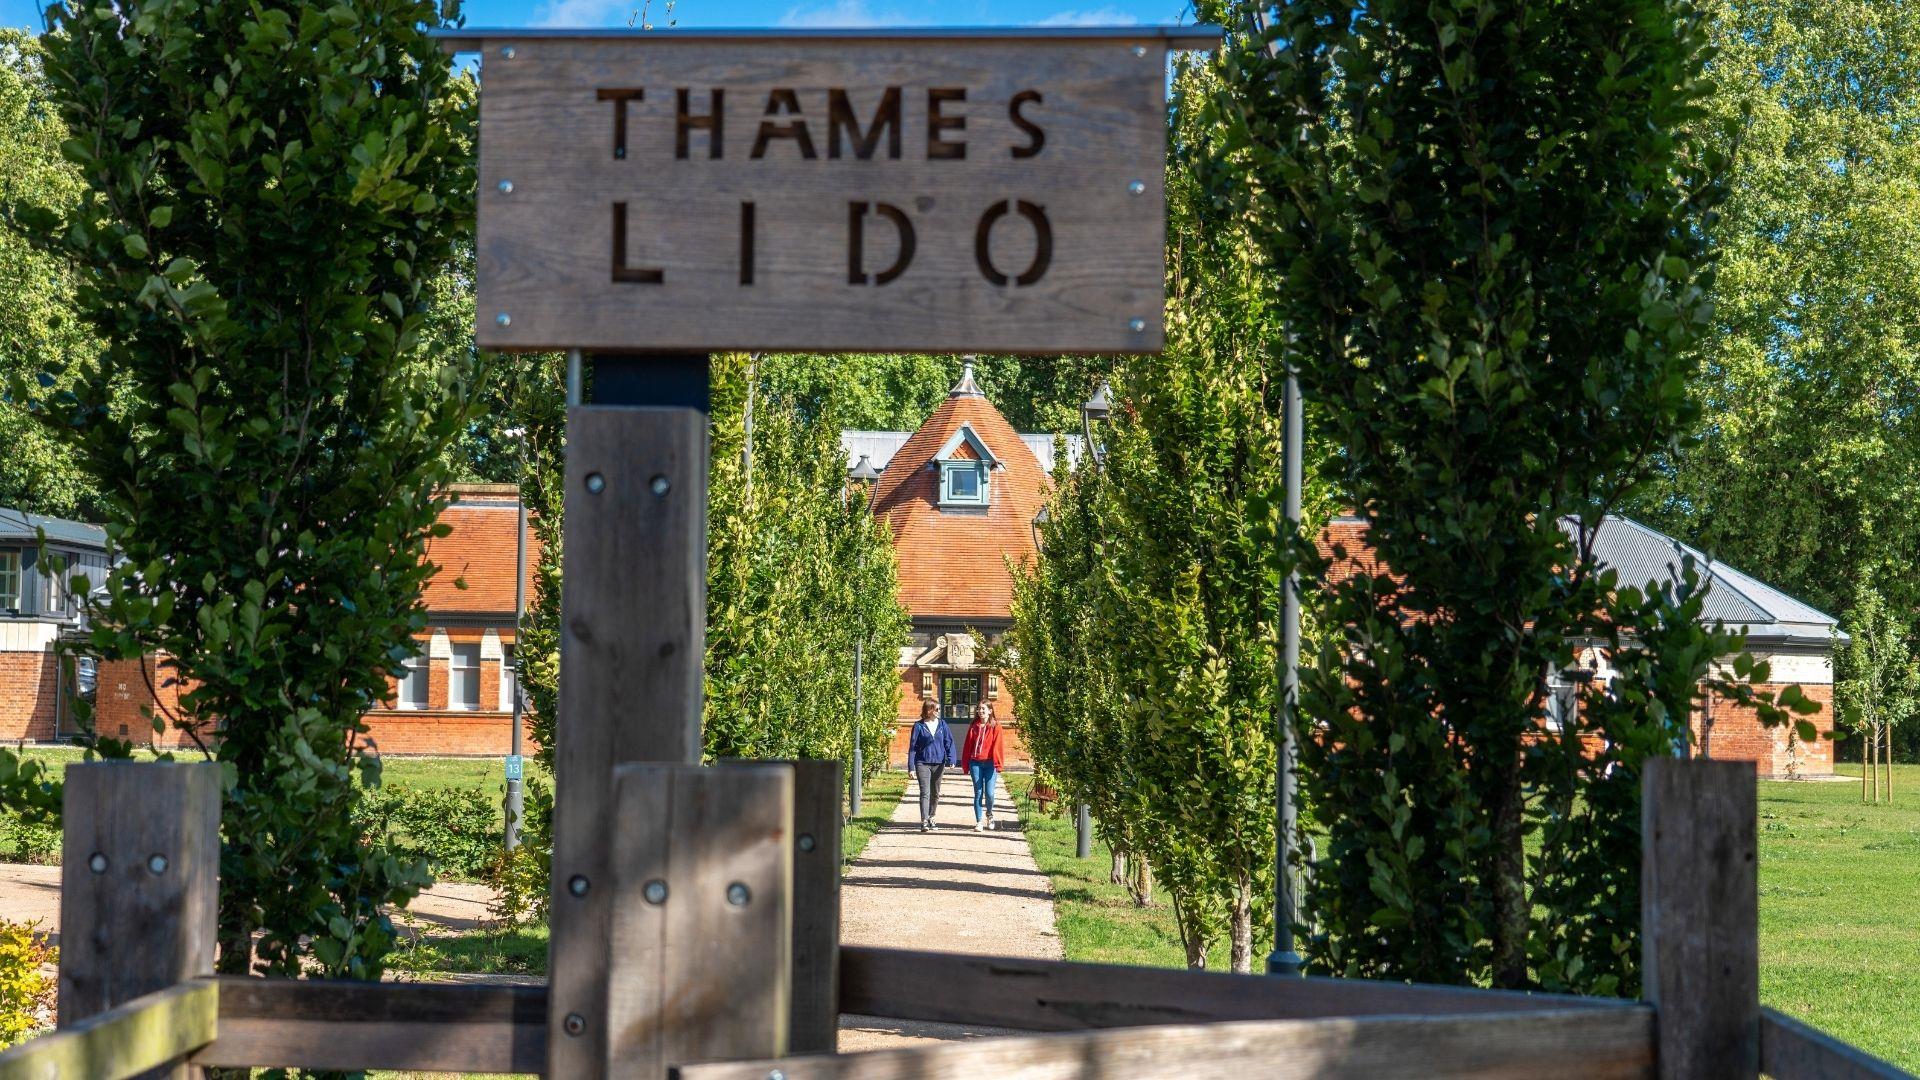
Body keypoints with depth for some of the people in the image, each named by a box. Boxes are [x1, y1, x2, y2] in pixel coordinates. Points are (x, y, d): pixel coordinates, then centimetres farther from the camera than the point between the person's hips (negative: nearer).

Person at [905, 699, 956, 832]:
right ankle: (924, 822, -16)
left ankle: (931, 818, 29)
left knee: (935, 794, 13)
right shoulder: (919, 726, -3)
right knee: (925, 793, -12)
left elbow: (949, 742, 3)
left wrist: (950, 760, -11)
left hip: (938, 764, 3)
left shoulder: (942, 724, 4)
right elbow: (912, 747, -1)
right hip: (923, 764, -3)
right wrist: (911, 767, -5)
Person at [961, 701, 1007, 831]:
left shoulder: (995, 726, 1)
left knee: (989, 793, -6)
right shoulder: (974, 727, 10)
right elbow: (968, 746, 12)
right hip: (975, 763, 3)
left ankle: (989, 814, 23)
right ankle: (979, 821, 7)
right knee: (978, 793, 2)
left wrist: (998, 764, -12)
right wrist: (966, 765, 9)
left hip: (989, 763, -3)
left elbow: (998, 746, -5)